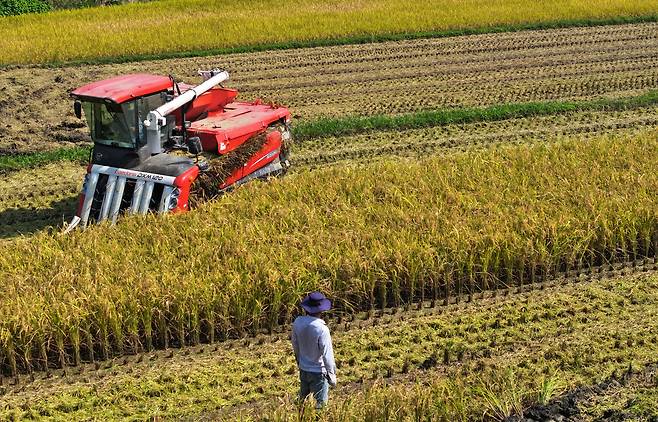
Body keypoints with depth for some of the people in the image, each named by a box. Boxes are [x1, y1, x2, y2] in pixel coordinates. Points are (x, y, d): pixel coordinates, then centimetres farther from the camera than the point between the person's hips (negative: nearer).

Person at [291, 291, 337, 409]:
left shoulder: (297, 323, -9)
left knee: (303, 400, 21)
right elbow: (327, 354, -21)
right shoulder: (321, 329, -26)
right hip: (318, 372, -6)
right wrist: (332, 374, -9)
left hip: (303, 369, 6)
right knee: (320, 403, 7)